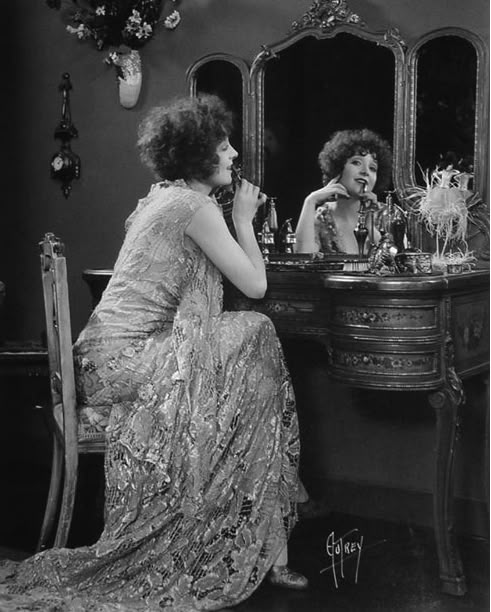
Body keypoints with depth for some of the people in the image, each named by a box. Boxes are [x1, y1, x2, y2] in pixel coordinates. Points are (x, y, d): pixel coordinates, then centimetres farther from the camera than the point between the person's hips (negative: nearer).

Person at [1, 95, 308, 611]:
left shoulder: (164, 197, 19)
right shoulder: (195, 206, -11)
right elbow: (255, 284, -9)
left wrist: (240, 219, 19)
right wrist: (243, 220, 3)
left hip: (108, 355, 9)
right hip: (123, 360, -9)